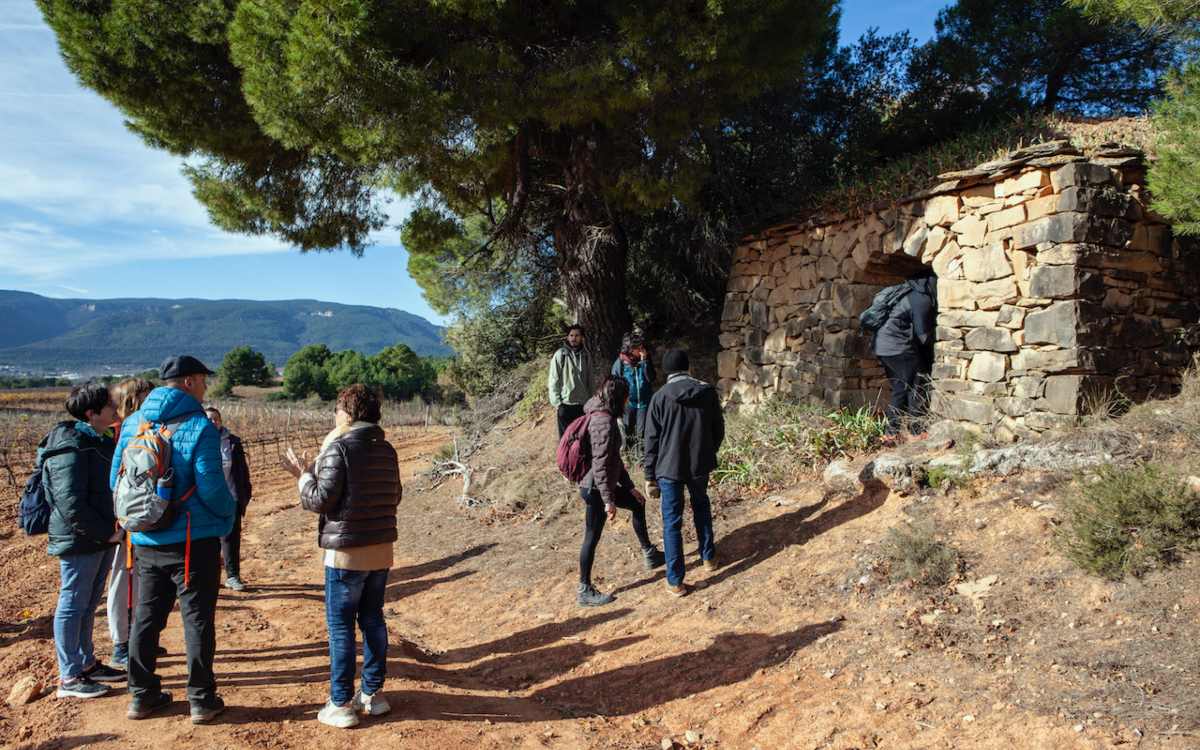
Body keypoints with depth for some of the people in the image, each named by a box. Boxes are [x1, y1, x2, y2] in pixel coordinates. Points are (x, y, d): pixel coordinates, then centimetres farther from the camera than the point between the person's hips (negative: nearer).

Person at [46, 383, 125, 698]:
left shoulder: (99, 442, 12)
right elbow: (71, 504, -24)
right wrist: (107, 532, -19)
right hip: (80, 541, -9)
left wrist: (113, 528, 11)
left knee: (88, 604, 19)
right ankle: (69, 678, 10)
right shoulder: (70, 448, -19)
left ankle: (86, 663, 31)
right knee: (73, 605, 1)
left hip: (102, 539, 9)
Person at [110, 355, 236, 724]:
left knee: (146, 616, 16)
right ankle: (201, 700, 12)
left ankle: (142, 695, 27)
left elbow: (116, 478, 7)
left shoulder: (133, 422, 3)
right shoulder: (199, 427, -15)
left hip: (145, 539, 6)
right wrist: (228, 513, 1)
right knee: (197, 618, 4)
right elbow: (210, 486, -19)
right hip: (194, 540, -5)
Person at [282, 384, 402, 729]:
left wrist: (303, 474, 1)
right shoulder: (387, 450, 7)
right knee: (373, 620, 15)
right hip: (381, 550, 7)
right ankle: (373, 694, 23)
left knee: (341, 626, 3)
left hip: (347, 552, -6)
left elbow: (319, 500, -15)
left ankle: (341, 704, 9)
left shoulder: (338, 447, -13)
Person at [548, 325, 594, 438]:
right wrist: (556, 402, -11)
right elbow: (553, 381, -7)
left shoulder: (586, 355, 4)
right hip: (566, 404, -4)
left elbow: (589, 380, 12)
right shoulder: (560, 355, -8)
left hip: (583, 404, 4)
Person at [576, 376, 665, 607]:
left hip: (603, 485, 10)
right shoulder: (604, 422, -23)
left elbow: (613, 458, 16)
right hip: (595, 488, -10)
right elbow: (600, 464, -26)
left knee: (637, 504, 24)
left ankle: (649, 554, 38)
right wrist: (608, 500, -23)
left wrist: (628, 486, 18)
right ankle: (585, 591, 13)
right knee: (592, 537, 1)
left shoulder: (603, 417, 9)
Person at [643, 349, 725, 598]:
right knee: (701, 507, 29)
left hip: (670, 467, -3)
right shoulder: (708, 392, -3)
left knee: (672, 522, 4)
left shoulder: (660, 397, -10)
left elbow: (652, 439, -7)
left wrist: (650, 474, 1)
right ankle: (709, 557, 39)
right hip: (700, 465, 3)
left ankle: (675, 581, 6)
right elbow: (718, 430, 5)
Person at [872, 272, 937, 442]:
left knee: (900, 389, 14)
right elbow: (923, 334, -9)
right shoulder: (922, 300, -12)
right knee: (916, 387, -2)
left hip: (882, 345, 10)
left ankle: (892, 432, 15)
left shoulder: (911, 294, 18)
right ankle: (916, 432, 0)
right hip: (898, 347, -10)